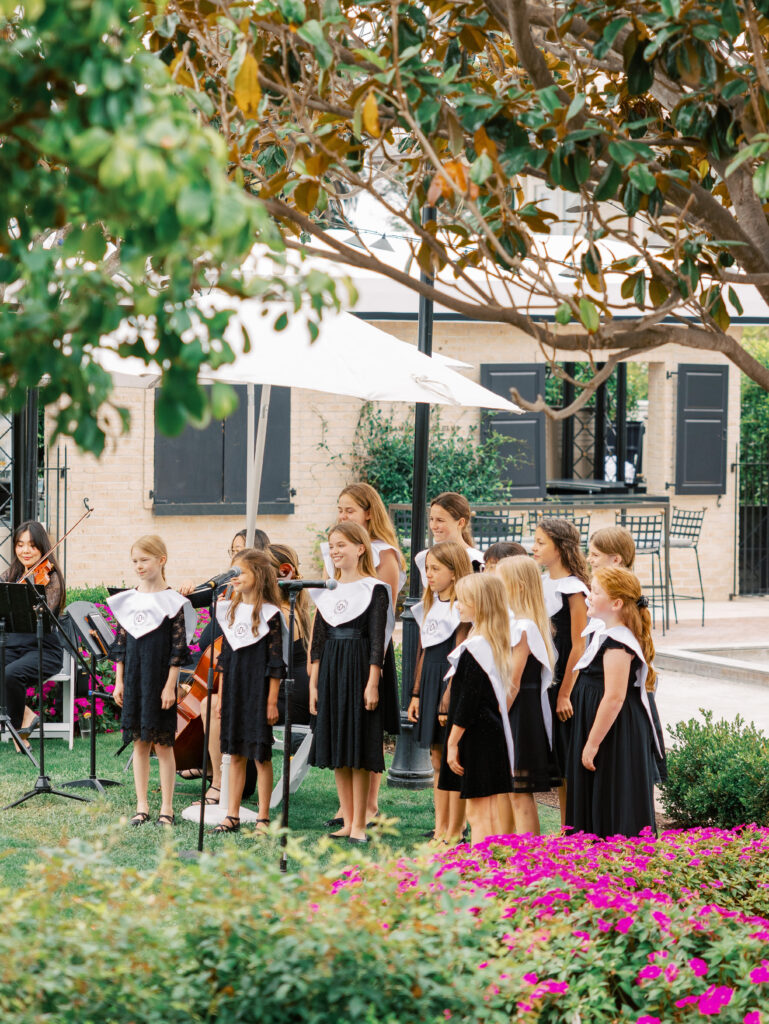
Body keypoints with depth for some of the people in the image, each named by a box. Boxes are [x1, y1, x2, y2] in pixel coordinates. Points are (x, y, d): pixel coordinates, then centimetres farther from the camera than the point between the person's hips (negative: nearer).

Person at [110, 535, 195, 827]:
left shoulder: (172, 602, -6)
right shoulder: (127, 601, 7)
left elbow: (178, 649, -7)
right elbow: (121, 644, 10)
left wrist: (170, 685, -12)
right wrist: (119, 681, 6)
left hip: (159, 681, -4)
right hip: (133, 679, 4)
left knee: (163, 743, 1)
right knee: (139, 743, 7)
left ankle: (166, 808, 7)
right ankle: (141, 806, 13)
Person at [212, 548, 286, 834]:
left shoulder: (269, 614, -9)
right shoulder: (230, 611, 9)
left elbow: (276, 663, -9)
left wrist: (272, 701, -11)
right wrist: (221, 696, 13)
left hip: (259, 691, -6)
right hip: (234, 690, 6)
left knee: (261, 756, 0)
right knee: (235, 754, 9)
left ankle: (263, 818, 6)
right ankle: (232, 815, 14)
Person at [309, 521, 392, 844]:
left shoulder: (375, 590, -4)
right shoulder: (327, 591, 12)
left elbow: (378, 639, -8)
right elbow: (318, 639, 13)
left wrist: (372, 683, -14)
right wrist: (314, 683, 9)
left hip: (359, 671, -6)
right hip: (330, 672, 6)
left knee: (358, 754, -5)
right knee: (336, 753, 7)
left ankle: (359, 825, -2)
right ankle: (347, 821, 13)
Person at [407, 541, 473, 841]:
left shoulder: (462, 608, -10)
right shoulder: (428, 606, 14)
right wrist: (416, 693, 16)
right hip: (430, 682, 8)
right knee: (437, 759, 11)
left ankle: (454, 831, 1)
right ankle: (440, 828, 16)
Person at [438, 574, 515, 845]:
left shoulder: (475, 649, -18)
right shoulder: (496, 644, 10)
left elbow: (468, 701, -19)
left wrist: (453, 742, -14)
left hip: (476, 738, -9)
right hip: (493, 733, 9)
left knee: (478, 814, -7)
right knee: (490, 814, 13)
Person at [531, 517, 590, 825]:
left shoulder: (573, 589, -12)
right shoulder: (540, 584, 10)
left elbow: (578, 647, -14)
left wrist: (565, 694, -16)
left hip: (565, 682, -7)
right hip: (543, 682, 7)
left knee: (570, 762, -3)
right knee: (557, 765, 10)